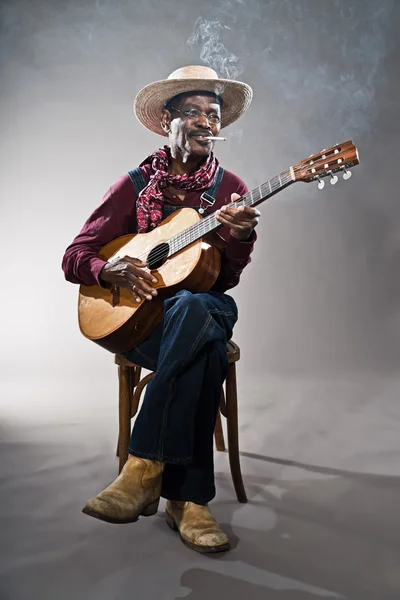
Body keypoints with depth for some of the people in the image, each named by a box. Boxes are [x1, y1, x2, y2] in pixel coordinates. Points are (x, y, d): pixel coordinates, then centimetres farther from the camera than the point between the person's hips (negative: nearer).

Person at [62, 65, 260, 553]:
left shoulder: (230, 190, 6)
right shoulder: (136, 185, 4)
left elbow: (225, 278, -6)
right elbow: (74, 257, 3)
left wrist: (240, 237, -27)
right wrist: (110, 270, -19)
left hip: (204, 306, 1)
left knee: (194, 308, -38)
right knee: (205, 351, -36)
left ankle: (144, 468, -34)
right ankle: (187, 499, -28)